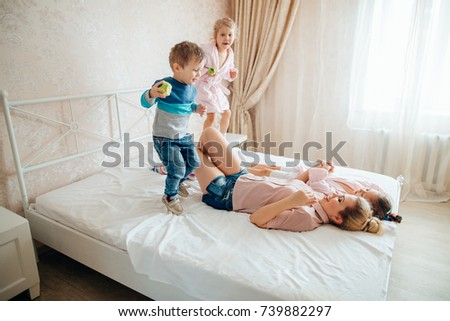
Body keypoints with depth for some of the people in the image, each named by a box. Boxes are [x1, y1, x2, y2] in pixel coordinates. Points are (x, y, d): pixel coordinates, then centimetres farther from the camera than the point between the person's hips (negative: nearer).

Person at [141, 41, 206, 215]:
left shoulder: (191, 89, 1)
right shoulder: (164, 85, -22)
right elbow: (145, 103, -23)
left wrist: (197, 108, -1)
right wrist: (152, 94, -45)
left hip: (183, 135, 7)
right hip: (164, 138, -7)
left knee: (194, 162, 13)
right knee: (177, 168, -11)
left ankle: (180, 182, 44)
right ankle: (170, 196, 18)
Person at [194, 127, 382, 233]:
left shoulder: (307, 218, -28)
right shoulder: (311, 196, -6)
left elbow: (256, 219, -32)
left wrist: (291, 201, -38)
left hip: (226, 194, -7)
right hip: (241, 178, 7)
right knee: (209, 131, 12)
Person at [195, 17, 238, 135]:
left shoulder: (230, 54, -3)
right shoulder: (206, 50, -25)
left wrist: (231, 74, -8)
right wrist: (206, 72, -36)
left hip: (216, 87, 8)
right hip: (203, 86, -8)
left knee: (227, 112, 16)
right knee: (211, 115, -12)